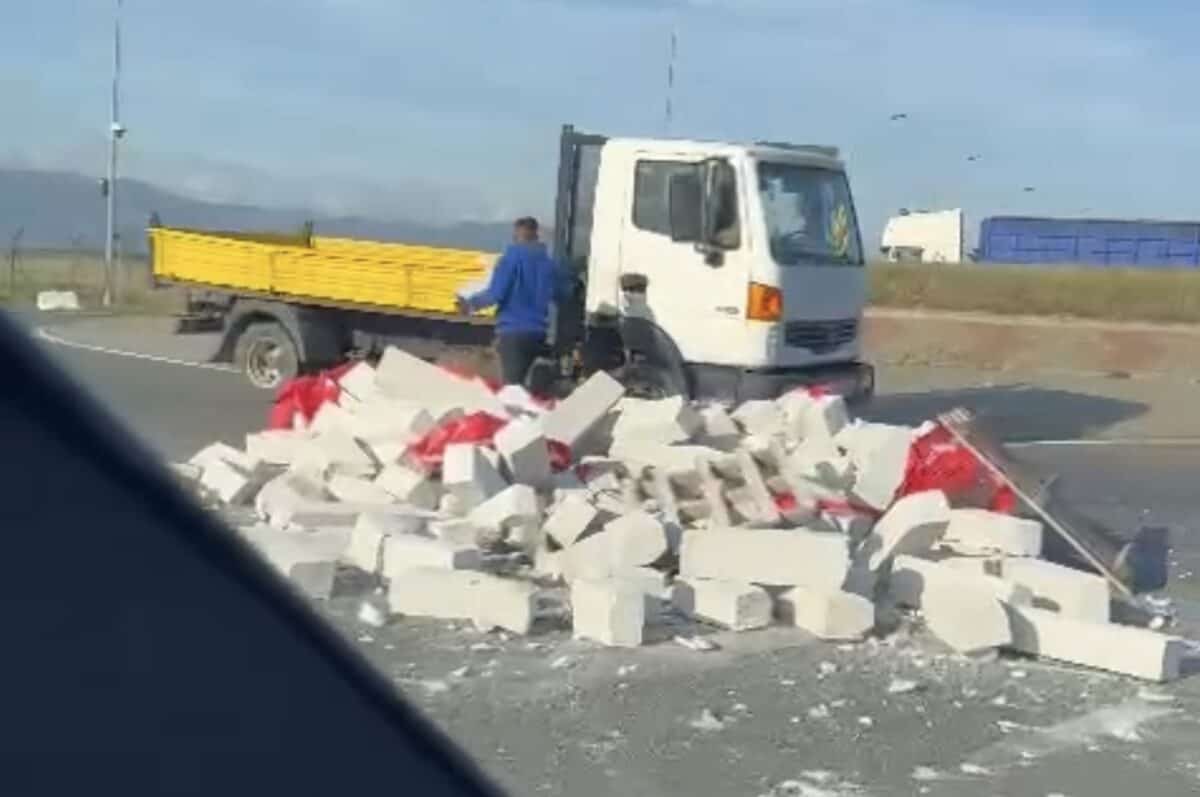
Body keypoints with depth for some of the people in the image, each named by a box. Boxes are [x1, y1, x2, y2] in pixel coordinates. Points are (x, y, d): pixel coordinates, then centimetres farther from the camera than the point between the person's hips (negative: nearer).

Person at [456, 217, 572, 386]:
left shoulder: (511, 258, -7)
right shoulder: (549, 262, 7)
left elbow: (496, 294, -12)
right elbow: (563, 295, 16)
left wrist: (471, 303, 0)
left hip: (512, 332, -5)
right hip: (538, 333, 5)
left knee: (512, 385, -7)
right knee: (522, 382, 17)